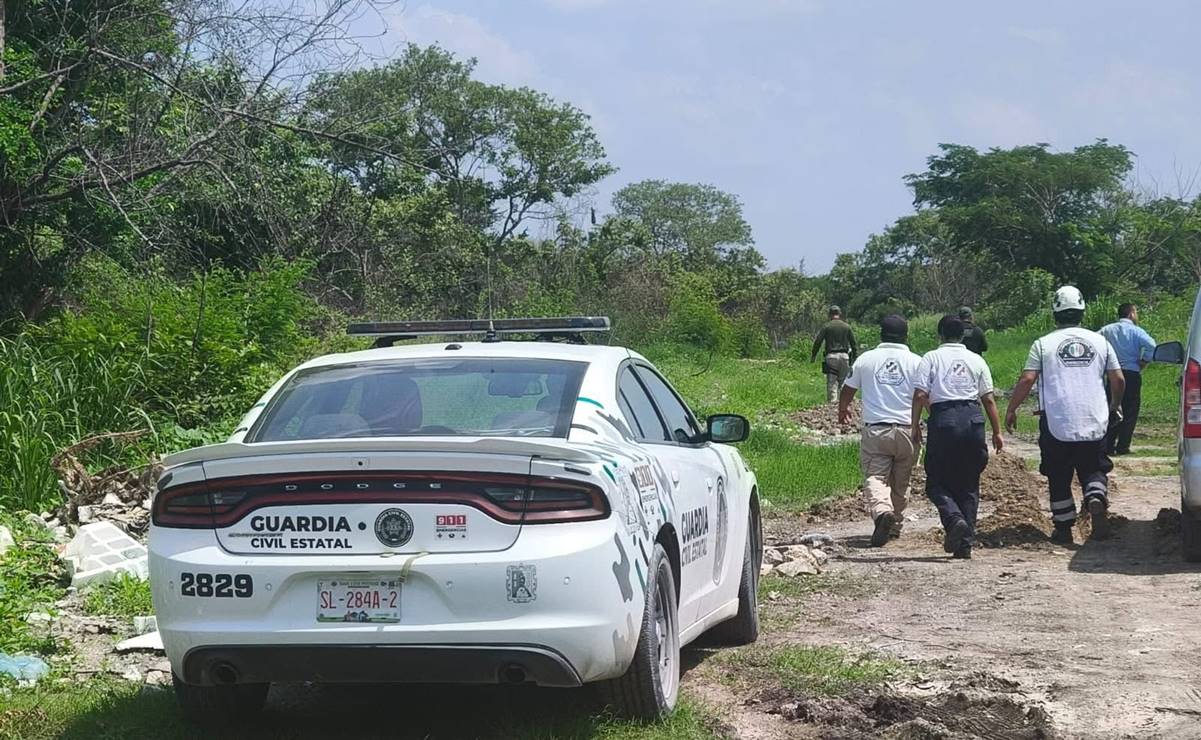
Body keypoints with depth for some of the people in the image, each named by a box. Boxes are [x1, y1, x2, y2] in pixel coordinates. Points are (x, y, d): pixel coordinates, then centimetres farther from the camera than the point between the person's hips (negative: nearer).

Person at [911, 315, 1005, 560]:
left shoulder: (932, 358, 6)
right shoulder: (976, 360, 13)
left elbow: (920, 395, -4)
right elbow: (988, 399, 8)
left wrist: (915, 426, 2)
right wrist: (997, 432, 12)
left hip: (943, 419, -3)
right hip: (973, 418, 3)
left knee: (937, 482, 6)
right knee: (969, 484, 10)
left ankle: (954, 519, -21)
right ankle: (965, 543, 6)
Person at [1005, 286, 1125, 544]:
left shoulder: (1043, 344, -1)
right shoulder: (1100, 342, 6)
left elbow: (1027, 380, -8)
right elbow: (1118, 380, 6)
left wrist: (1011, 409, 4)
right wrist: (1114, 407, 24)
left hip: (1056, 424, -1)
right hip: (1094, 424, 1)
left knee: (1059, 479, 10)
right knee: (1093, 470, 13)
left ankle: (1063, 529, 12)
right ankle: (1097, 497, -18)